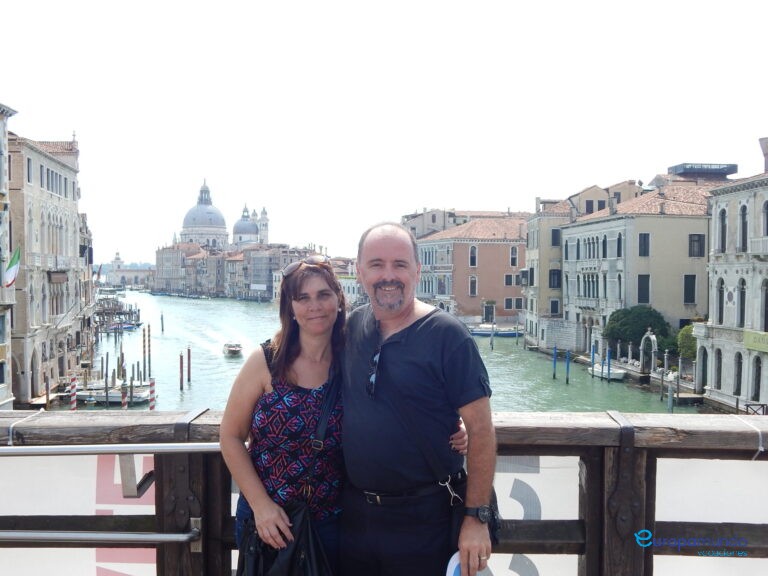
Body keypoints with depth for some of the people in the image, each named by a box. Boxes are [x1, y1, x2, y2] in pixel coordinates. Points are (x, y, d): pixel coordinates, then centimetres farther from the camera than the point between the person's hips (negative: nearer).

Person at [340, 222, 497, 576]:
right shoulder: (351, 327, 3)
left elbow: (480, 431, -14)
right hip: (354, 511, 5)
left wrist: (476, 518, -16)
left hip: (425, 520, -5)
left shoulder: (447, 335, -12)